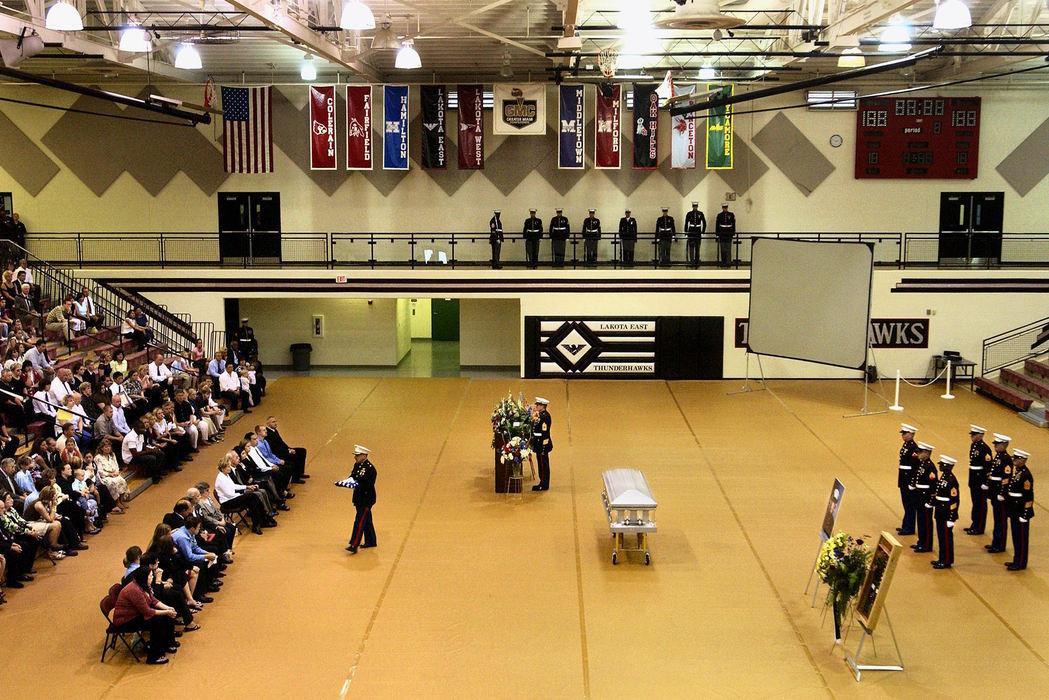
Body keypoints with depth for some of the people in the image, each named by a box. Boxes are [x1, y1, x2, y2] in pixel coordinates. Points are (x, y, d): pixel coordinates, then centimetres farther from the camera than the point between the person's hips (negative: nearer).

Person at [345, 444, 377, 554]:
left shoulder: (370, 469, -20)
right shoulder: (357, 465, 9)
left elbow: (366, 484, -25)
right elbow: (353, 476, 13)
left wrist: (355, 484, -37)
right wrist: (350, 480, -9)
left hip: (366, 500, -9)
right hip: (359, 498, 9)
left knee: (359, 521, -10)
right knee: (366, 520, 18)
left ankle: (354, 545, -10)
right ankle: (370, 541, 30)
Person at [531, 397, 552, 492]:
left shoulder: (545, 417, -20)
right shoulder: (541, 415, 11)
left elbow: (545, 433, -22)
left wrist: (543, 449, -22)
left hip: (542, 445, -10)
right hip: (540, 444, 10)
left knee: (543, 464, -3)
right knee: (542, 464, 15)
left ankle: (544, 485, 3)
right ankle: (543, 483, 23)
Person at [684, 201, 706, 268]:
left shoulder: (700, 214, 3)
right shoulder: (689, 214, 1)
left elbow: (704, 223, 8)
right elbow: (686, 224, 5)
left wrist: (703, 231, 2)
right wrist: (686, 232, 2)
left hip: (698, 232, 1)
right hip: (691, 232, -1)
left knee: (697, 247, 5)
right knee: (691, 247, -8)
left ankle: (697, 262, 11)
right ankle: (691, 261, -10)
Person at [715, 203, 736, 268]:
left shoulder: (731, 215, 4)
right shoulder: (719, 215, 5)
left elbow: (733, 224, 4)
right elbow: (717, 224, 5)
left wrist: (733, 232, 0)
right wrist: (717, 233, 1)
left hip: (729, 233, -1)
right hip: (722, 233, 1)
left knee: (728, 248, -3)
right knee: (722, 248, 1)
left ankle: (728, 262, 0)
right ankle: (723, 262, 7)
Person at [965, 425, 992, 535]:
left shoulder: (984, 448, -18)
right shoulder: (973, 445, 9)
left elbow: (988, 466, -20)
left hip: (981, 480, -9)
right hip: (974, 480, 9)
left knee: (980, 504, 0)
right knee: (975, 502, 17)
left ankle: (979, 528, 8)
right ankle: (975, 525, 27)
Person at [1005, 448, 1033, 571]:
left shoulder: (1026, 475, -20)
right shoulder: (1017, 471, 9)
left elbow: (1029, 496, -20)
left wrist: (1024, 515, -19)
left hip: (1021, 512, -9)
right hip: (1014, 511, 9)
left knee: (1021, 538, 1)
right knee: (1016, 536, 16)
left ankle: (1021, 564, 9)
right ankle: (1017, 560, 26)